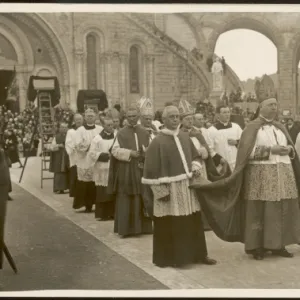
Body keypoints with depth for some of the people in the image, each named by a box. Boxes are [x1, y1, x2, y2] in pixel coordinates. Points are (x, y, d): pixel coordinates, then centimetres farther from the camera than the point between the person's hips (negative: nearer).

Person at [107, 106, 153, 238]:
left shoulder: (145, 133, 9)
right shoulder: (121, 133, 0)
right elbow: (115, 150, -7)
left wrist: (145, 153, -14)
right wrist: (130, 153, -17)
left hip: (142, 171, 3)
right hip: (126, 172, -3)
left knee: (142, 200, 6)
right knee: (126, 201, -1)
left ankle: (142, 226, 15)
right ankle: (125, 228, 3)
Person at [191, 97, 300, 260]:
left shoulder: (281, 127, 16)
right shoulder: (252, 127, -2)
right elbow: (247, 151, -11)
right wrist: (271, 150, -17)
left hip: (283, 173, 5)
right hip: (260, 173, -5)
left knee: (282, 210, 3)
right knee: (259, 211, -3)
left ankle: (277, 244, 13)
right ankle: (258, 246, 4)